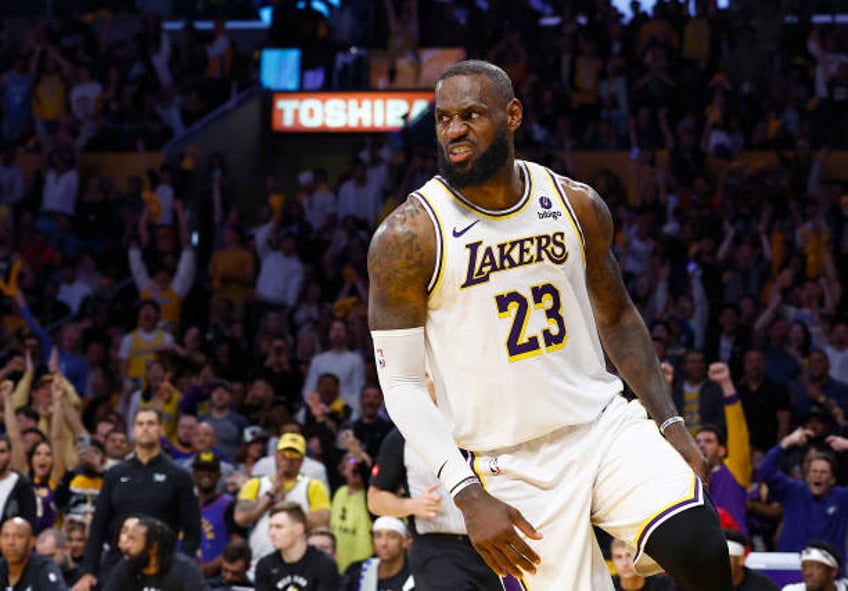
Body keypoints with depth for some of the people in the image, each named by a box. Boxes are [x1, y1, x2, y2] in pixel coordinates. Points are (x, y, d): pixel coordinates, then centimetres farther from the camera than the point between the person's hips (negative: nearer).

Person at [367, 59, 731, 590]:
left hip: (605, 423, 2)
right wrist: (470, 496, -17)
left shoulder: (577, 205, 2)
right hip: (512, 465, -2)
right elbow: (401, 383, -8)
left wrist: (671, 424, 9)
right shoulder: (409, 237, -10)